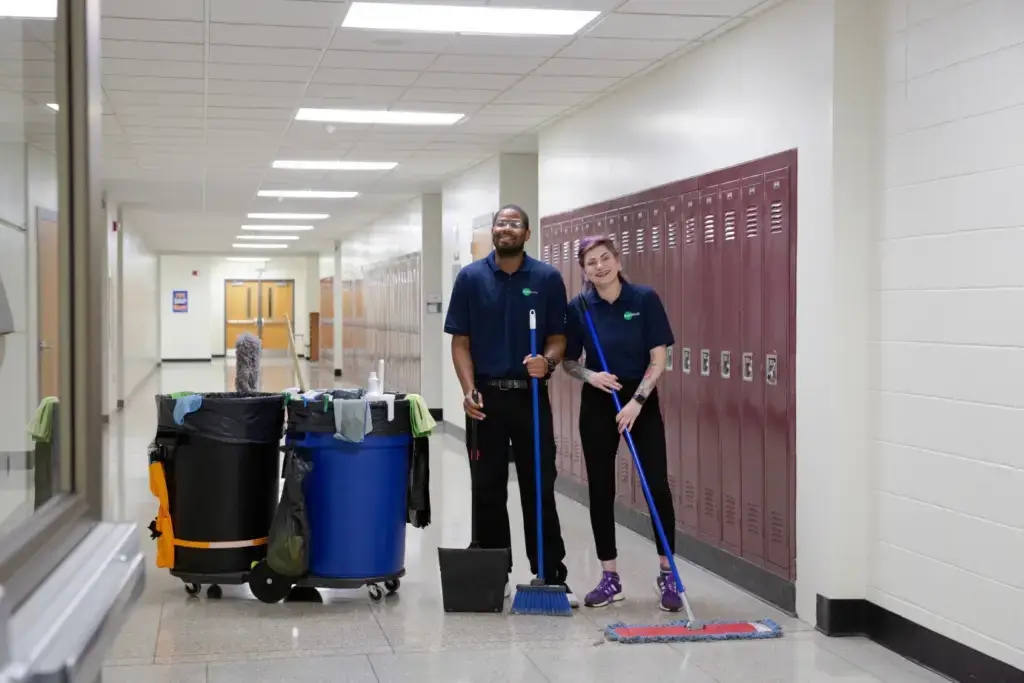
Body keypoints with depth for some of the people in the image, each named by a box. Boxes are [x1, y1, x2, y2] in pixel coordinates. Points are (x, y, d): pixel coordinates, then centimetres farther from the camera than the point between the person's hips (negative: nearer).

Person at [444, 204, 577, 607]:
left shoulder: (547, 279, 1)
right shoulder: (470, 278, 1)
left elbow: (558, 337, 2)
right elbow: (460, 341, 1)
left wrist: (547, 362, -20)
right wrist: (469, 389, -13)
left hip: (531, 397, 0)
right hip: (486, 397, 1)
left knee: (540, 490, 2)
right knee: (488, 491, 6)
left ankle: (552, 577, 8)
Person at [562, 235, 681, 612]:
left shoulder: (645, 299, -9)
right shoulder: (578, 308, -3)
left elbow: (658, 359, -9)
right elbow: (568, 361, 5)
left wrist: (636, 402, -18)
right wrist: (590, 375, -15)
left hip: (642, 402, -2)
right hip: (598, 405, 2)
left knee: (657, 486, -6)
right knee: (601, 489, 3)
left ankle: (667, 575, 6)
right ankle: (609, 577, 13)